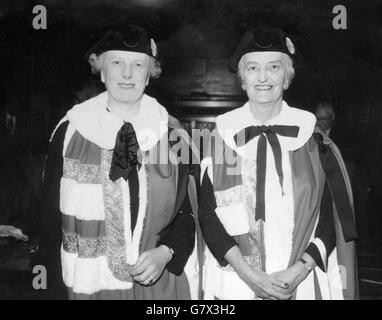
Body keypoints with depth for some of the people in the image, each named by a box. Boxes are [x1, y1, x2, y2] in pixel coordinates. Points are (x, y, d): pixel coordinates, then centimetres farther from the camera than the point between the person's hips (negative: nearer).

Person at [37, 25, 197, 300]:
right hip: (88, 285, 0)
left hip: (160, 281, 1)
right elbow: (51, 217, -2)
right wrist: (57, 290, -4)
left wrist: (165, 252, -13)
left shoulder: (170, 132, -2)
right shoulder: (70, 132, -4)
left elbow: (190, 208, 2)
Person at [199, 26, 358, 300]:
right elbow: (207, 213, -4)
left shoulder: (312, 140, -1)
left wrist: (300, 270, -12)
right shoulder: (220, 137, -2)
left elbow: (332, 215, 0)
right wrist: (247, 273, -13)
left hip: (303, 284, 1)